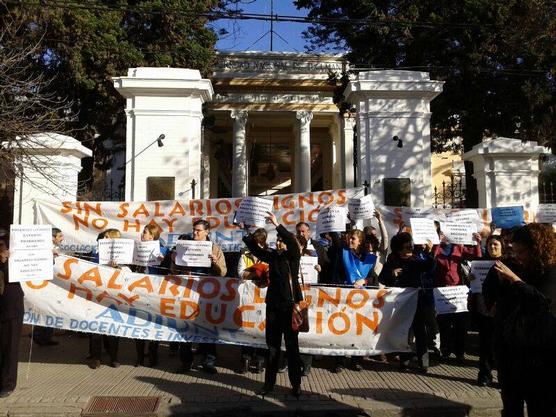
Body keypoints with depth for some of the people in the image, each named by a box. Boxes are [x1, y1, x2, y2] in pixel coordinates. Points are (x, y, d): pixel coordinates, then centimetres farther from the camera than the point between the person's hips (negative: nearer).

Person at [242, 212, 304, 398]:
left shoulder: (293, 256, -2)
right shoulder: (273, 256, 10)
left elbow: (293, 242, -20)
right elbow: (254, 248, 7)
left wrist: (277, 225, -27)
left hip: (290, 305, -4)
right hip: (273, 305, 4)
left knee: (292, 346, 2)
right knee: (272, 345, 9)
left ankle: (296, 385, 12)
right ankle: (269, 383, 18)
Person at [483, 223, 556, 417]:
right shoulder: (513, 267, 4)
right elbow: (488, 297, 6)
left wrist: (514, 279, -26)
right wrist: (497, 274, -8)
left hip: (539, 353, -5)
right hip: (509, 348, 5)